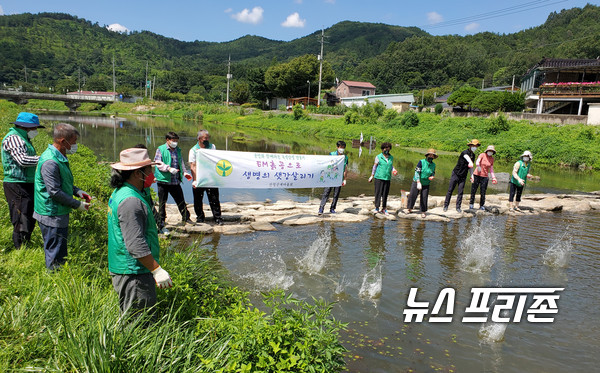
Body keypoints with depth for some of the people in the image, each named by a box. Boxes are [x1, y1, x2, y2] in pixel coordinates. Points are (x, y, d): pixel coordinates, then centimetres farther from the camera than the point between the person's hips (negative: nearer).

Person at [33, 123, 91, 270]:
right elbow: (55, 192, -24)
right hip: (52, 215, -10)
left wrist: (77, 191, 8)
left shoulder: (60, 158, 10)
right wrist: (77, 205, -17)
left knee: (60, 251, 21)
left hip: (59, 213, 11)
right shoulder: (50, 162, -24)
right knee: (55, 253, 1)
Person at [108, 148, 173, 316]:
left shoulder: (119, 193, 11)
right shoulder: (130, 201, -23)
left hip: (123, 270, 11)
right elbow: (135, 244, -26)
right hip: (133, 274, -11)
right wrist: (157, 270, -23)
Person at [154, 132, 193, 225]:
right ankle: (161, 219, 19)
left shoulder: (178, 150, 14)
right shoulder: (160, 149, -2)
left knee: (181, 200, 6)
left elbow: (181, 162, 21)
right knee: (162, 201, 7)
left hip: (176, 181, 4)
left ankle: (186, 218, 15)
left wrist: (184, 172, 6)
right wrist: (169, 168, -23)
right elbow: (158, 163, -11)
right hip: (163, 180, -4)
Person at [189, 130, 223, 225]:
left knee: (214, 199, -2)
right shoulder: (193, 150, -1)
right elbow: (193, 166, -7)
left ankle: (217, 218, 5)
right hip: (199, 180, -1)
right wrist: (195, 180, -15)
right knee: (198, 200, 8)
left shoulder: (212, 147, 8)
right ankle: (200, 217, 23)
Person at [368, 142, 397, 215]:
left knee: (385, 194, 6)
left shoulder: (391, 157, 11)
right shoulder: (378, 157, 0)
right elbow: (375, 166, 6)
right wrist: (372, 176, 7)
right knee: (378, 193, -3)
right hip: (379, 177, -3)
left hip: (387, 178, 3)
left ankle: (384, 208, 16)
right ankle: (377, 208, 6)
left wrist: (394, 170, 1)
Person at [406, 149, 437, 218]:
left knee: (424, 198, 1)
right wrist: (418, 182, -22)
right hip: (417, 182, -3)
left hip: (426, 184, 3)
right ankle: (409, 208, 16)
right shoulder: (421, 162, -12)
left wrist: (432, 176, -9)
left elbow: (433, 173, 17)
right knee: (412, 195, -2)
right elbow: (417, 172, -15)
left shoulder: (433, 165, 3)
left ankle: (423, 212, 12)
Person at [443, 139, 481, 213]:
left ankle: (458, 207, 8)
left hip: (463, 176, 5)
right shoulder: (465, 152, -16)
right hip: (456, 174, -5)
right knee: (450, 190, 0)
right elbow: (467, 157, -42)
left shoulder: (473, 155, 6)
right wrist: (470, 163, -64)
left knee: (460, 192, 1)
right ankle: (446, 205, 10)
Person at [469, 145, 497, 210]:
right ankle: (471, 203, 17)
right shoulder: (482, 155, -8)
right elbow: (477, 162, -26)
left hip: (485, 176, 3)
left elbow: (491, 169, 13)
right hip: (477, 175, -3)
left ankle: (481, 205, 14)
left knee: (483, 192, 3)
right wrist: (478, 166, -48)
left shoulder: (492, 159, 5)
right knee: (473, 190, 3)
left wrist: (493, 178, 7)